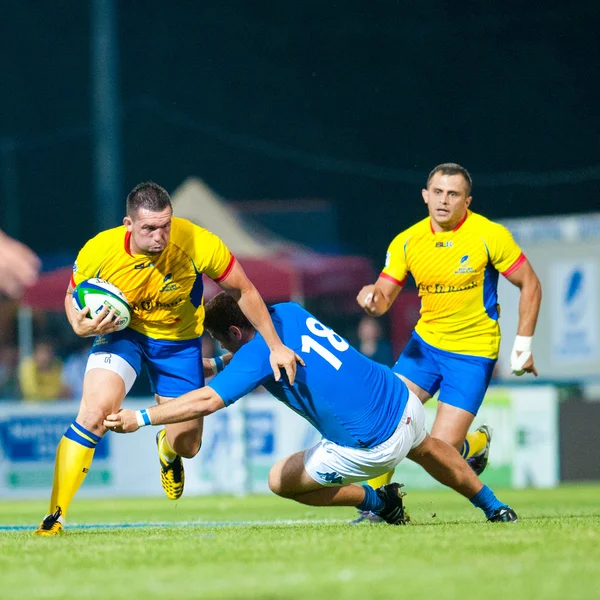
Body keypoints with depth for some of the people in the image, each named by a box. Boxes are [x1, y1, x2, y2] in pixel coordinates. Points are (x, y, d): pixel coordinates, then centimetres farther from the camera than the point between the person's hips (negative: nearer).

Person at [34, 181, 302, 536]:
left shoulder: (199, 245, -30)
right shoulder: (97, 253, -26)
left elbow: (244, 291, -13)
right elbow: (73, 297, -4)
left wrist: (275, 346, -12)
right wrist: (80, 326, -26)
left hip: (179, 340, 1)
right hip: (122, 331, -1)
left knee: (187, 446, 5)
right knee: (95, 412, -26)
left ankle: (167, 451, 48)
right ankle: (55, 516, -17)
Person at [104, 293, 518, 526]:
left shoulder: (258, 352, -17)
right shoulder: (290, 311, 6)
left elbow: (208, 401, -24)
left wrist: (140, 418, -22)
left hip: (372, 447, -8)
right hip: (404, 402, 8)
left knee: (280, 481, 6)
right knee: (428, 450, 40)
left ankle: (378, 501, 14)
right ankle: (494, 507, 55)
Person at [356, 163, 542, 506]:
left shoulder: (489, 235, -13)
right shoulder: (407, 242, -2)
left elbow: (530, 285, -5)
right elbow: (384, 298, 2)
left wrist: (524, 343, -9)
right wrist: (371, 298, -24)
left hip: (473, 352, -4)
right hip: (425, 344, 4)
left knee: (442, 448, -10)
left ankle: (478, 443, 25)